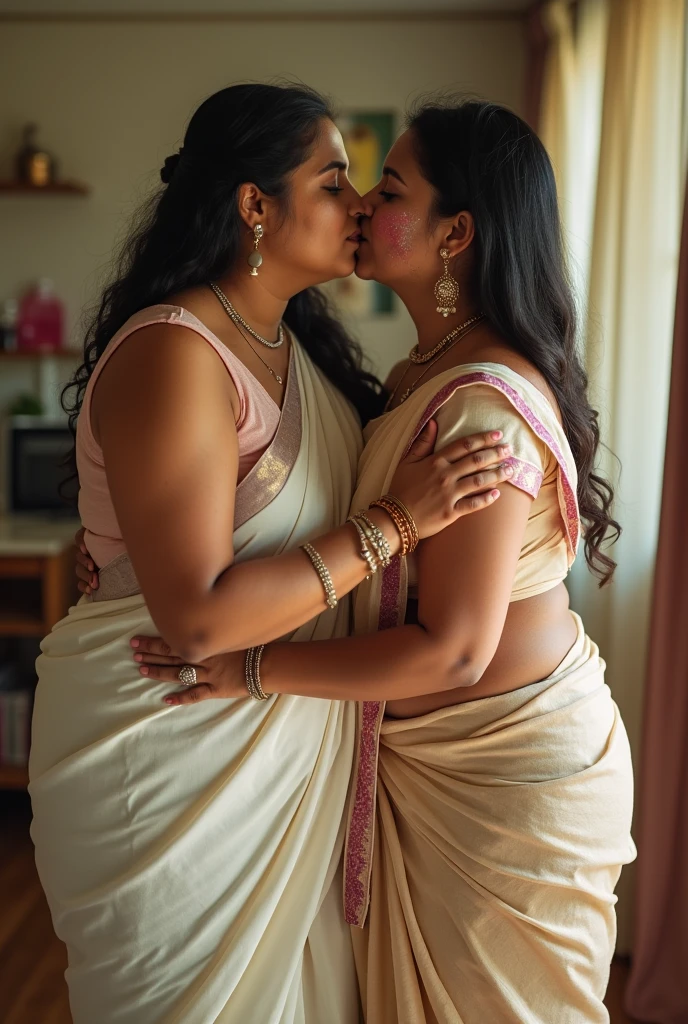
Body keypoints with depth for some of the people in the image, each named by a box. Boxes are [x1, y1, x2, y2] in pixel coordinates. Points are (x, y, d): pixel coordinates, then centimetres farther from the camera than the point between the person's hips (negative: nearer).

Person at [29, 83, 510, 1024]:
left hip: (281, 740, 8)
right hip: (165, 750, -8)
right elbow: (197, 616, -28)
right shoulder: (172, 354, -22)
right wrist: (392, 524, -24)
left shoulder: (297, 343, 7)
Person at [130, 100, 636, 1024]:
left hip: (507, 765, -9)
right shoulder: (424, 373, 5)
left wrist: (255, 669, -20)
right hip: (432, 755, 9)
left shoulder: (483, 403, -27)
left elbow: (453, 649, -27)